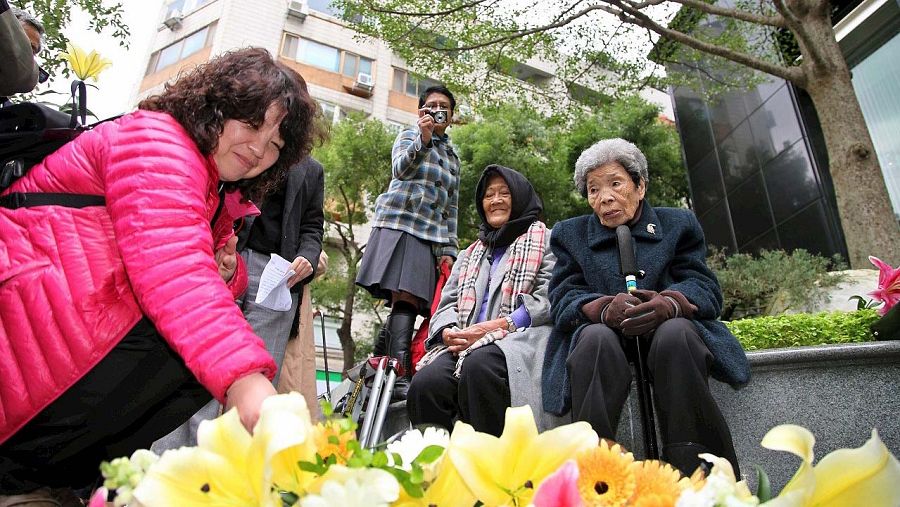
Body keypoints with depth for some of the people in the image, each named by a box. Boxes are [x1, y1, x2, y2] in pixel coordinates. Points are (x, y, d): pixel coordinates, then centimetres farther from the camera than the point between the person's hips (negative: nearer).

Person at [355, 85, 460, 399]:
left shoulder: (452, 157, 26)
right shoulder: (409, 136, 14)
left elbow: (450, 209, 21)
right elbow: (400, 169, -6)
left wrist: (449, 250, 11)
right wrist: (423, 139, -18)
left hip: (432, 236, 5)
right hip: (400, 225, -5)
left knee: (409, 303, -8)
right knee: (405, 300, -18)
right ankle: (401, 376, -22)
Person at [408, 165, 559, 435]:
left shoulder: (545, 240, 15)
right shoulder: (470, 254, 33)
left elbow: (547, 300, 0)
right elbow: (447, 303, 23)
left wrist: (495, 327, -13)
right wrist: (449, 331, -3)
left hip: (521, 337, -4)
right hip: (465, 343, 4)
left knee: (479, 366, -38)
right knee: (425, 383, -29)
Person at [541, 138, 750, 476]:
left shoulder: (678, 224, 15)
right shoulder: (570, 234, 15)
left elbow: (706, 290, 2)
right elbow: (563, 301, 1)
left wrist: (668, 303, -24)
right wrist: (605, 309, -24)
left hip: (668, 330, 1)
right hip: (601, 336, 0)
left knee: (676, 332, -34)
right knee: (597, 339, -35)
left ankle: (696, 476, -29)